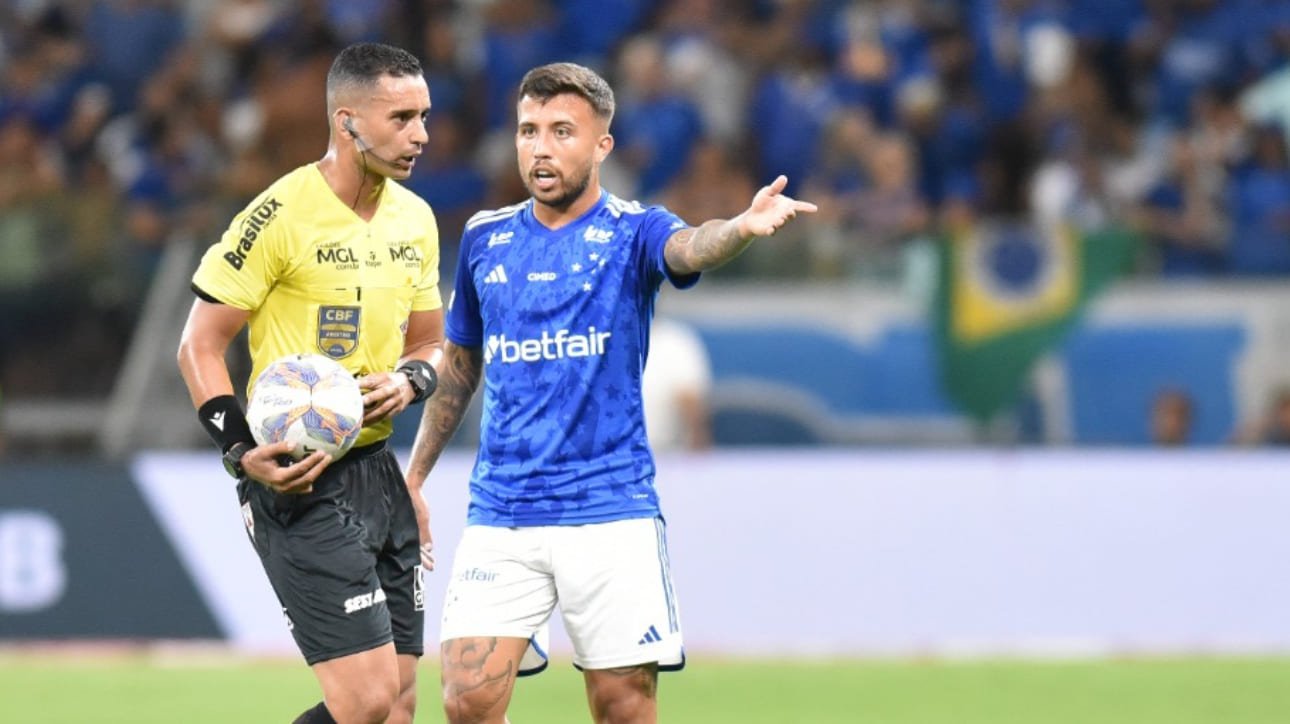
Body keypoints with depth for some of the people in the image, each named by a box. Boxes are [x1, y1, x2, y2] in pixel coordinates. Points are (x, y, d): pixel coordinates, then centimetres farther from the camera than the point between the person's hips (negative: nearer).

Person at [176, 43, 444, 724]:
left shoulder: (415, 219, 9)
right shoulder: (281, 216, -13)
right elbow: (199, 346, -8)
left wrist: (409, 380, -3)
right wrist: (240, 452, -19)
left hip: (379, 474, 8)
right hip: (300, 482, -8)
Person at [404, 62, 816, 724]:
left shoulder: (631, 232, -2)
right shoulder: (485, 239, 9)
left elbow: (688, 247, -27)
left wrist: (743, 227, -50)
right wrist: (414, 476, 21)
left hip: (609, 513, -3)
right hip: (499, 516, 3)